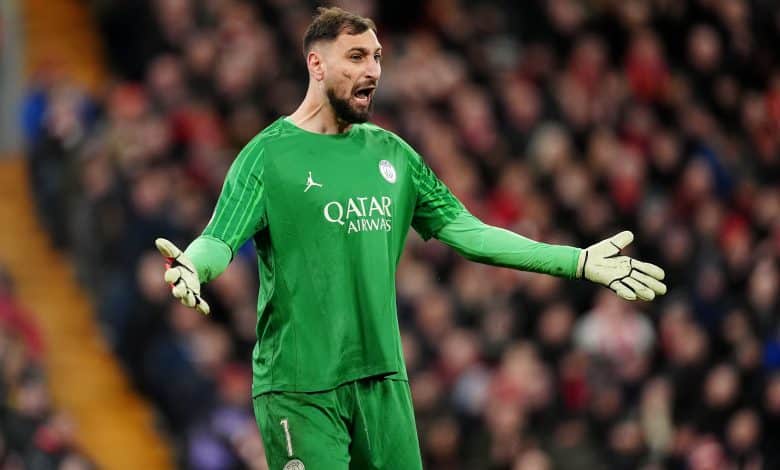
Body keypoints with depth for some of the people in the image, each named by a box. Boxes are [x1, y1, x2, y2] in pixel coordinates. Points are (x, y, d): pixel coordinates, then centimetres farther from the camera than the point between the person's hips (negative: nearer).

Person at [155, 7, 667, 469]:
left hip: (384, 379, 6)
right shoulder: (269, 154, -4)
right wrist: (191, 266, -39)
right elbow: (219, 240, -14)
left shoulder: (391, 153, 13)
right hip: (299, 388, -5)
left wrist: (579, 261, 9)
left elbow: (465, 231, 14)